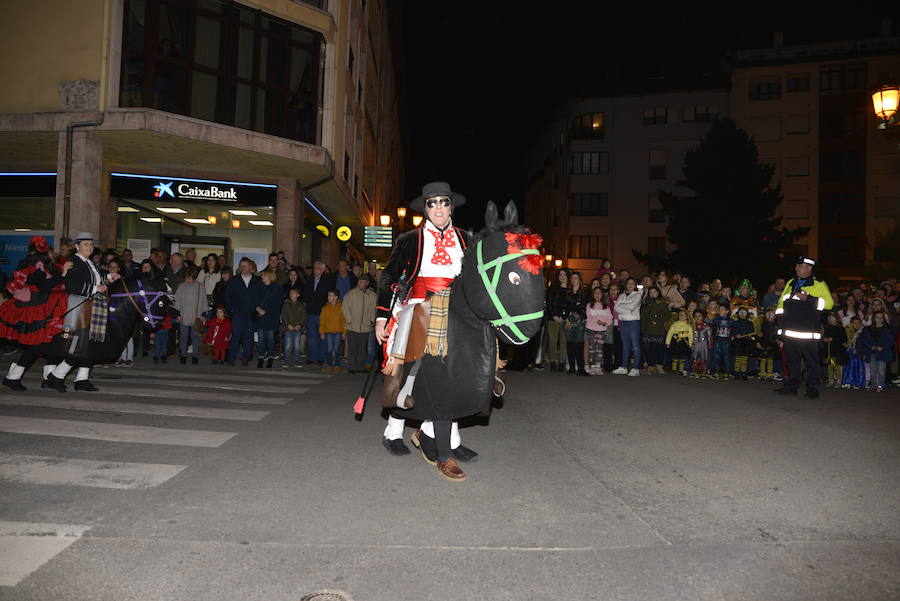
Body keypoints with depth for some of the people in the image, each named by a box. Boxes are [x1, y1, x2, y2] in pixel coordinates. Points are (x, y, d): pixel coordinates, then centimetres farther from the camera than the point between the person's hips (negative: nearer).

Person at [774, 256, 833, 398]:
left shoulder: (819, 285, 2)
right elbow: (781, 303, 22)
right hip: (789, 331, 6)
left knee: (812, 361, -1)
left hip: (808, 333, -5)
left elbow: (828, 303, -9)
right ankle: (791, 386, 21)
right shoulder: (790, 283, 19)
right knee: (792, 360, 12)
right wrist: (780, 323, 12)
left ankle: (812, 389, 6)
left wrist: (808, 299, -19)